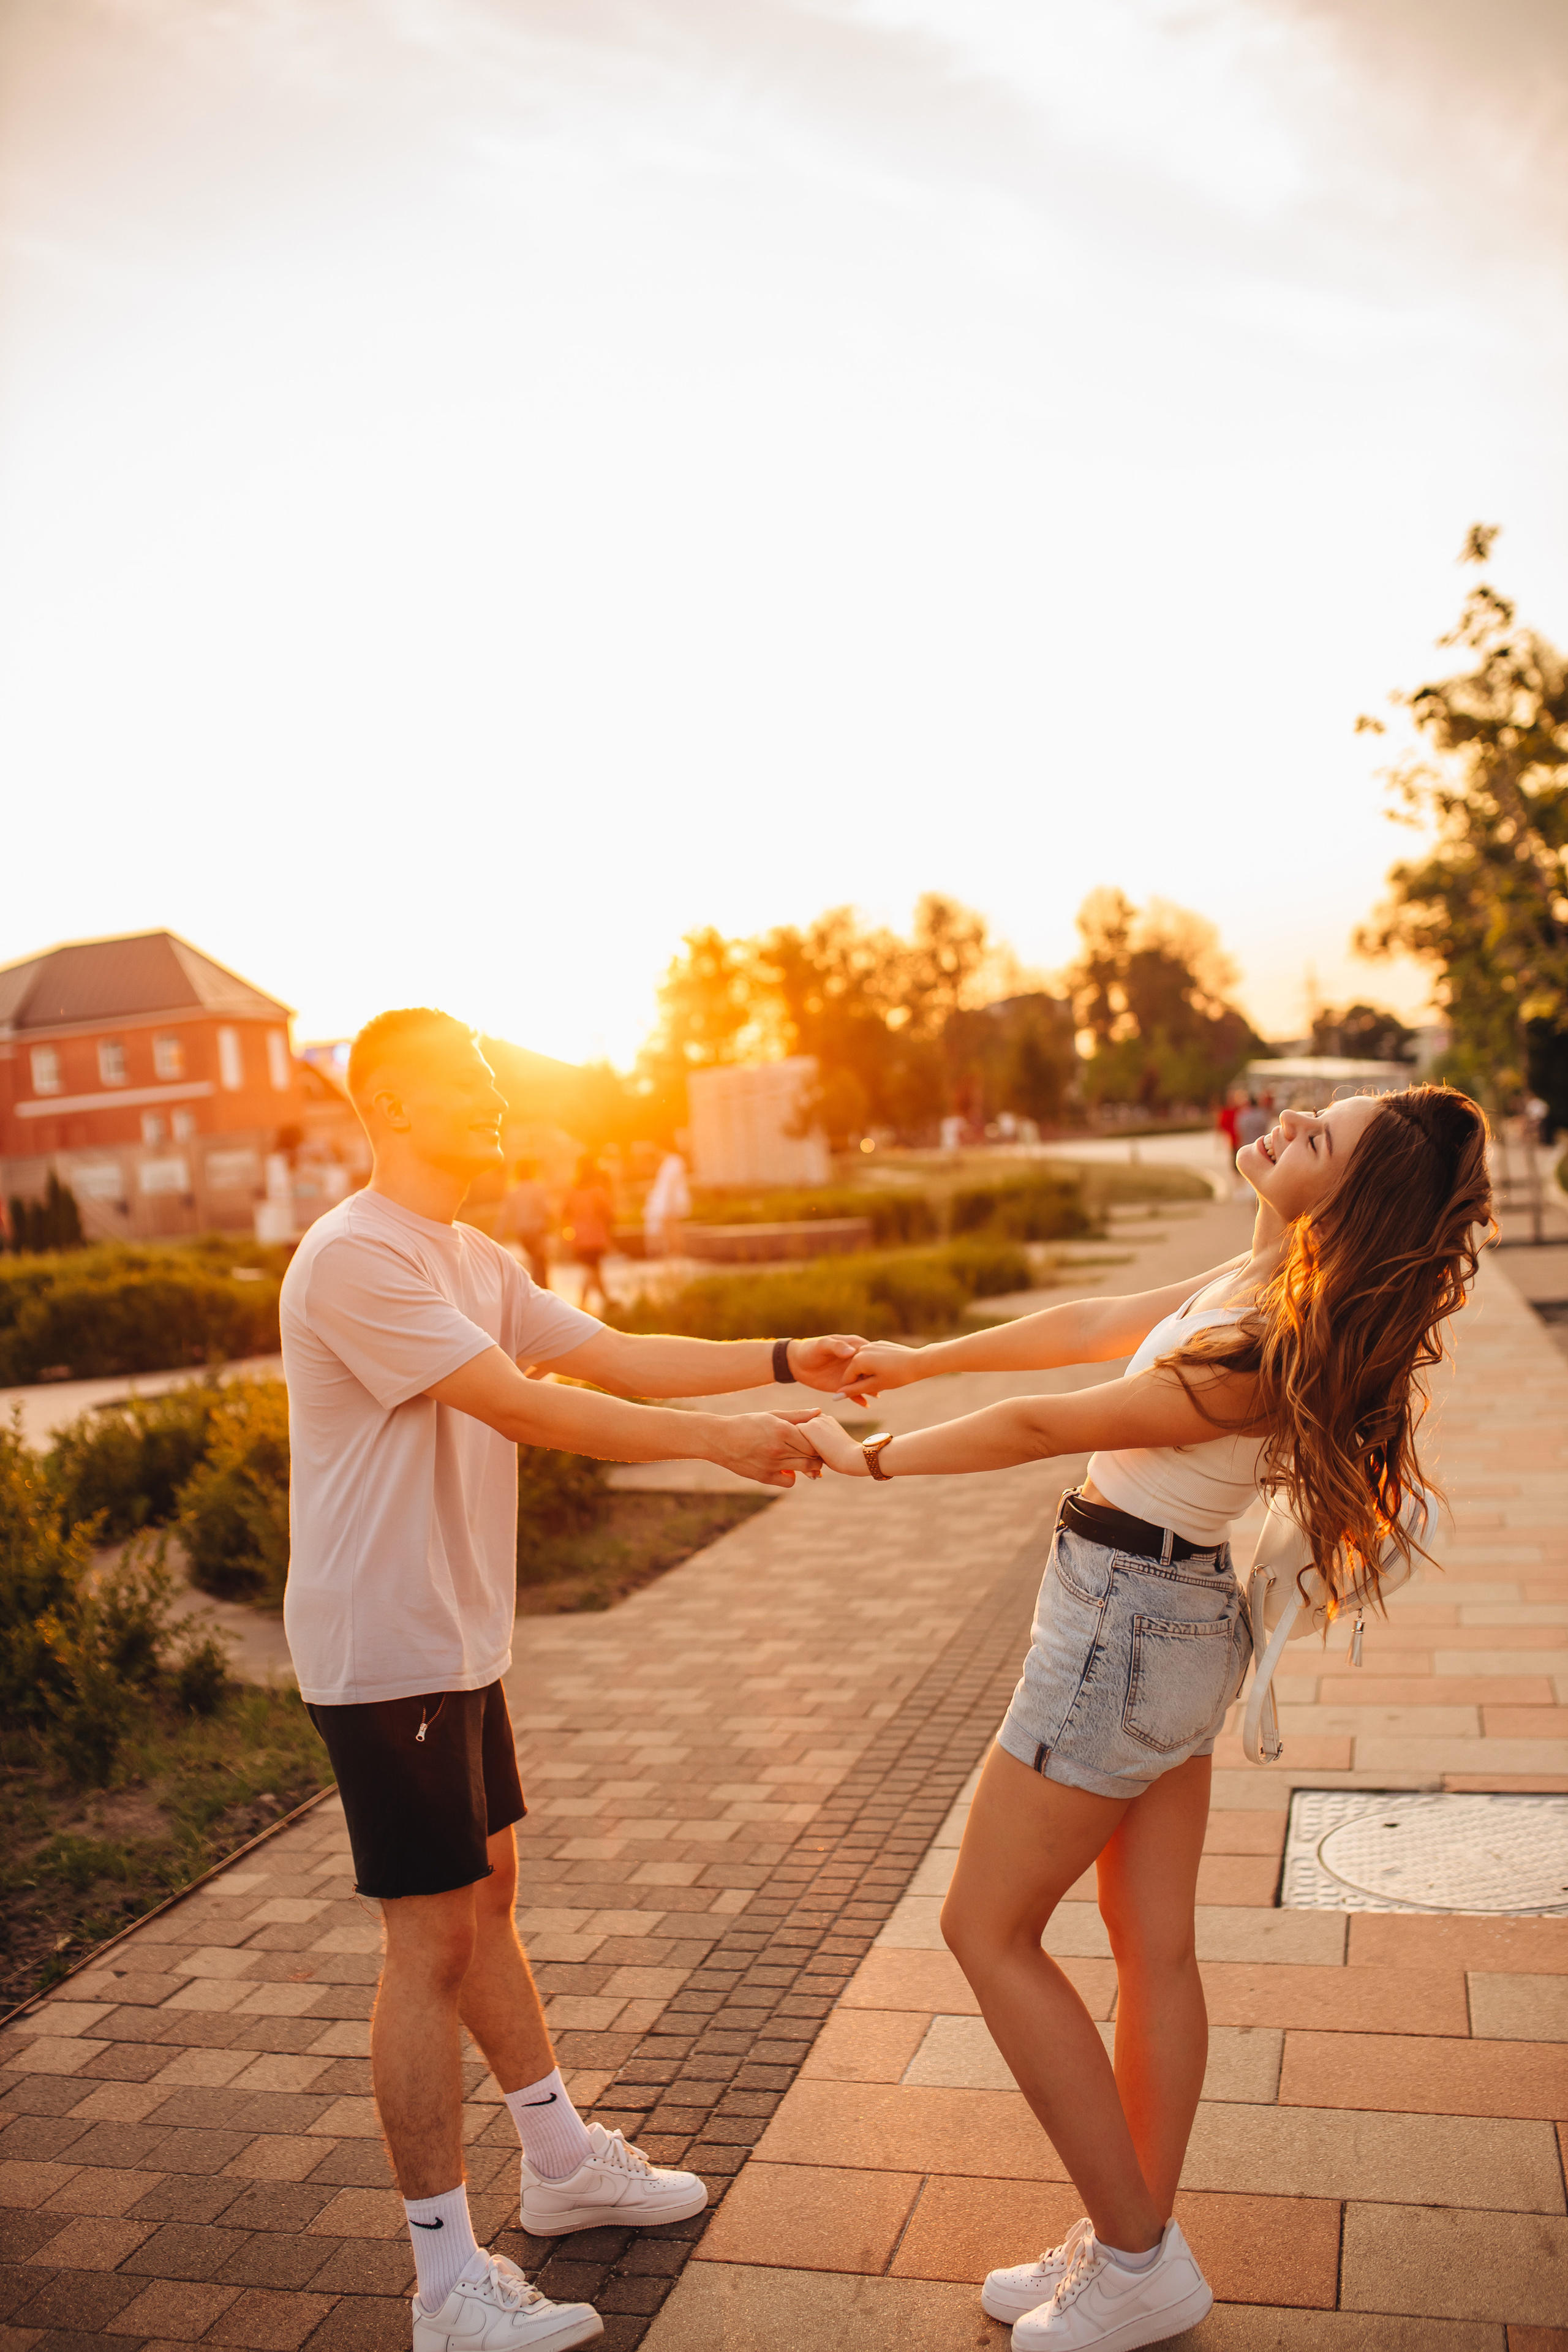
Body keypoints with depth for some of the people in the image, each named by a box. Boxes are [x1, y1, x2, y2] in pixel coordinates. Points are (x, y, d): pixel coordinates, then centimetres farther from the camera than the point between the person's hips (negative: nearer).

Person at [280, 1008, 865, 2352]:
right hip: (384, 1649, -9)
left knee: (488, 1891, 20)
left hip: (461, 1639, 9)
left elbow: (617, 1357, 6)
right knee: (433, 1941, -2)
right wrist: (716, 1440, -25)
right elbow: (519, 1407, -26)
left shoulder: (477, 1263, 12)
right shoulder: (355, 1258, -20)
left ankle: (562, 2161, 36)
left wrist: (785, 1362, -4)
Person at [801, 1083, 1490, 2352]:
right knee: (1156, 1950, 16)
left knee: (989, 1928, 6)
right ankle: (1133, 2248, 30)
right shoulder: (1265, 1283, 0)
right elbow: (1089, 1325, 10)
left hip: (1128, 1621, -9)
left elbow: (1047, 1425, -18)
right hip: (1180, 1624, 9)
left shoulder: (1260, 1355, -27)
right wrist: (913, 1360, 15)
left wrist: (875, 1458, -5)